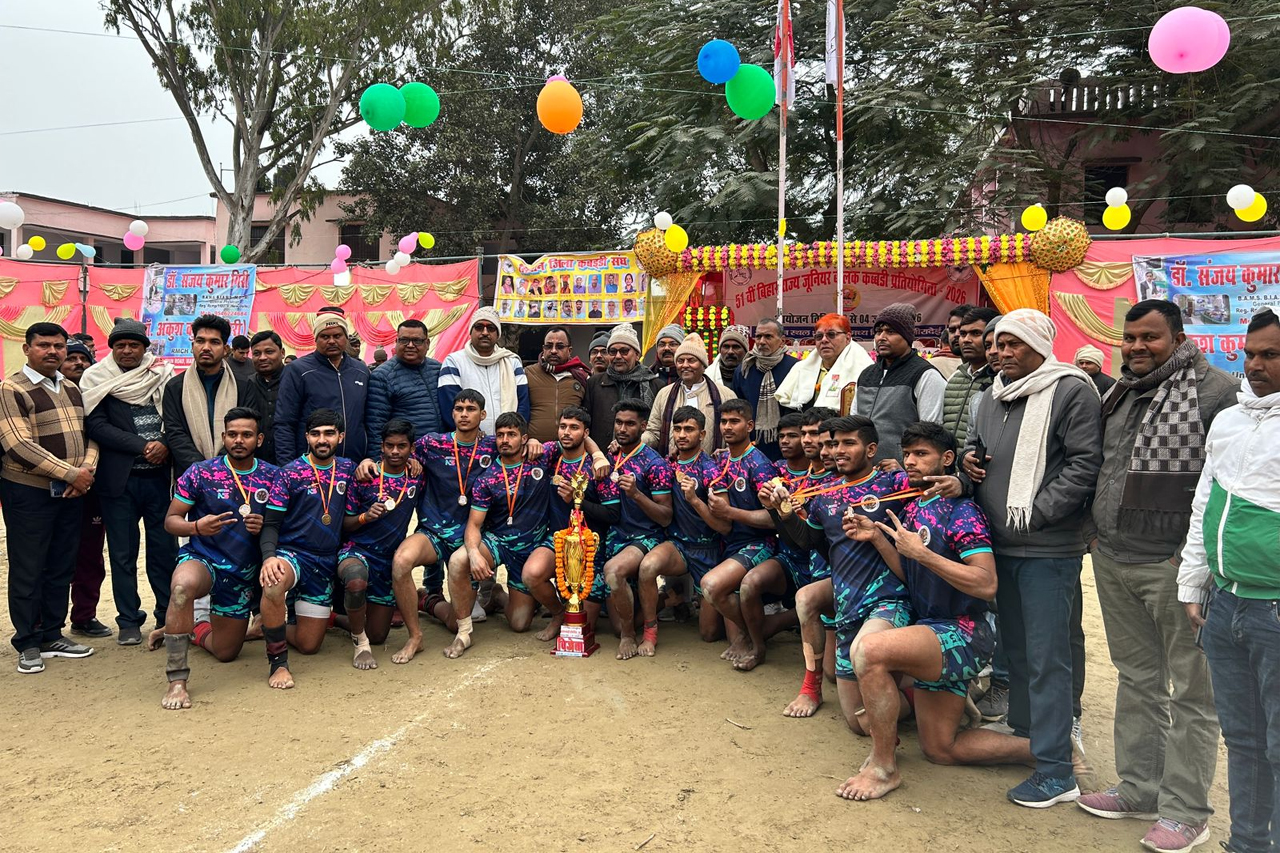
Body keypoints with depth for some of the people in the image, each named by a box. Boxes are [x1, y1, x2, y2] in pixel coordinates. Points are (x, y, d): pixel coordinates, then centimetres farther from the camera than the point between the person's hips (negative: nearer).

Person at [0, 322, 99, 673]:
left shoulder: (72, 389, 13)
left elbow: (89, 433, 12)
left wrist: (87, 468, -8)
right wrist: (71, 474, -18)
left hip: (71, 492, 6)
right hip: (28, 493, -6)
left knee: (61, 568, 11)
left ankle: (52, 635, 22)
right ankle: (28, 644, 14)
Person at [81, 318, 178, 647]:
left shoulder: (163, 376, 7)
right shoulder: (98, 379, 3)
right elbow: (97, 426, -5)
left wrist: (166, 444, -14)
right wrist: (143, 446, -14)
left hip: (160, 477, 1)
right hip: (119, 481, -1)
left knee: (165, 549, 4)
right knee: (123, 554, 6)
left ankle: (168, 616, 15)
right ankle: (129, 621, 16)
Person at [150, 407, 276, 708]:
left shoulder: (271, 476, -2)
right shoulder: (200, 472, -7)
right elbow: (171, 520, -4)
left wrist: (265, 528, -18)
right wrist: (197, 527, -25)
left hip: (245, 573, 3)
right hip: (202, 558, -3)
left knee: (226, 652, 12)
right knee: (183, 585, -41)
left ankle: (191, 629, 46)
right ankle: (177, 680, -30)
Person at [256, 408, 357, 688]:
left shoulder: (348, 469, 6)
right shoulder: (289, 473, -5)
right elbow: (271, 524, -7)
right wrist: (269, 557, -27)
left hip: (327, 563, 4)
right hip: (291, 553, -3)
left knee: (309, 645, 4)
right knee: (273, 582, -41)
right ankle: (278, 663, -24)